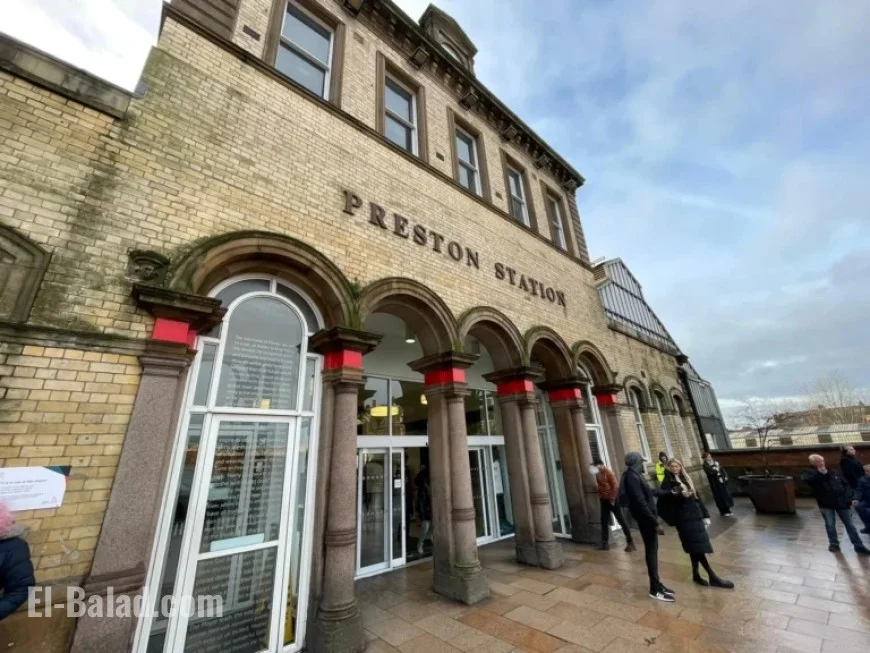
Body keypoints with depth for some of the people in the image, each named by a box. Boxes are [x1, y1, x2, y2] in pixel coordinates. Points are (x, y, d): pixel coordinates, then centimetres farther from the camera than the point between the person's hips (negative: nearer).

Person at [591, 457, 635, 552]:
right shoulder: (598, 474, 8)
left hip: (612, 500, -8)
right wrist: (600, 496, 9)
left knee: (621, 521, 1)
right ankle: (605, 543, 16)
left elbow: (616, 485, -19)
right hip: (604, 501, 8)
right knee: (604, 521, 9)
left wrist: (612, 498, -18)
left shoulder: (608, 473, -15)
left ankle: (630, 542, 12)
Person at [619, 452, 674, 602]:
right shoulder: (632, 477, -21)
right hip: (645, 519, -9)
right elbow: (640, 502, -26)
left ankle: (657, 584, 28)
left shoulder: (635, 475, 11)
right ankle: (655, 589, 10)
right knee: (651, 551, -1)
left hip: (647, 517, 9)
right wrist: (654, 521, -23)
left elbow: (647, 492, 26)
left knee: (653, 550, 16)